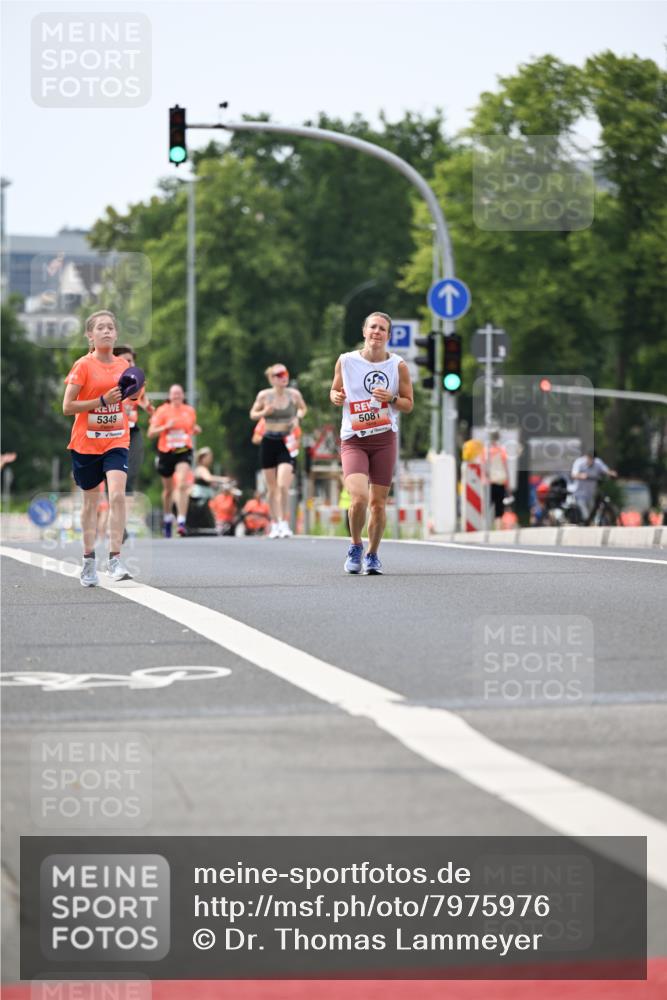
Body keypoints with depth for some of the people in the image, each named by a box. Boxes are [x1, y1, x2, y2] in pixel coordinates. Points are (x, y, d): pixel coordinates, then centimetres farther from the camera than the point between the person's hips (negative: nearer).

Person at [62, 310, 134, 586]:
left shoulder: (123, 365, 5)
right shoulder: (82, 366, -7)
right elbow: (67, 407, -11)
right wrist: (103, 400, -20)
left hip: (116, 440, 2)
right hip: (86, 442, -2)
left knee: (117, 494, -17)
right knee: (90, 501, 8)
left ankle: (115, 559, -18)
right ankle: (89, 561, 21)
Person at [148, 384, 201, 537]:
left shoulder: (190, 411, 7)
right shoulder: (162, 411, -2)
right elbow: (151, 433, -6)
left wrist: (196, 429, 4)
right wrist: (166, 427, -19)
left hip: (184, 451, 0)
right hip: (166, 452, 0)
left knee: (182, 485, -21)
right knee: (168, 489, 13)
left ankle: (181, 521, -25)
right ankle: (167, 518, 38)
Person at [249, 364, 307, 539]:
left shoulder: (294, 394, -2)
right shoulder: (264, 395, -3)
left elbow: (303, 408, 17)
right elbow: (253, 414, 9)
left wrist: (298, 417, -4)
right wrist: (264, 412, -12)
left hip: (287, 443, -1)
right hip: (269, 442, 1)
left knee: (283, 486, -17)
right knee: (272, 488, 9)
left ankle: (285, 523, -4)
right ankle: (275, 524, 22)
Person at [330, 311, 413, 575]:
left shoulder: (398, 366, 0)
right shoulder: (346, 361, 0)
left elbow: (408, 405, 7)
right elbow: (334, 390, 15)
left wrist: (391, 399, -13)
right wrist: (336, 397, -8)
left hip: (384, 439, 1)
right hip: (353, 441, -1)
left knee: (378, 503, 3)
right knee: (359, 498, -19)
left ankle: (372, 555, 25)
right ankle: (355, 547, 7)